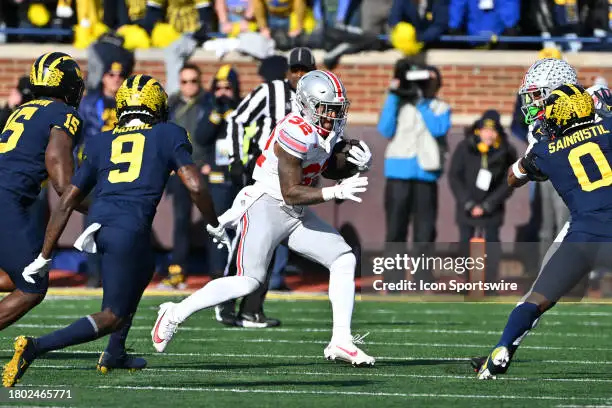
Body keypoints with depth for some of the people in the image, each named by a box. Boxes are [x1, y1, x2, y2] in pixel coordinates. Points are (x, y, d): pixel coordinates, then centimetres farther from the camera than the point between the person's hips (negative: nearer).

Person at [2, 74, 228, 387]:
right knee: (112, 316, 0)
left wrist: (44, 258, 19)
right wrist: (214, 225, 19)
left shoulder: (101, 144, 21)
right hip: (130, 229, -5)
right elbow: (195, 186, 2)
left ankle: (115, 353, 32)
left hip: (97, 224, 5)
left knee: (142, 270, 33)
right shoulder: (169, 136, 14)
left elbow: (66, 203, 17)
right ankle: (35, 347, -19)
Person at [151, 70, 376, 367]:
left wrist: (356, 161, 2)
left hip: (297, 217, 9)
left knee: (344, 261, -4)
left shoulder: (329, 128, 4)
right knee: (249, 282, -16)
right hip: (268, 206, -9)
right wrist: (337, 192, -25)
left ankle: (341, 341, -5)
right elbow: (290, 192, -23)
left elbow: (327, 166, 22)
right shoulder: (296, 133, -23)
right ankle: (175, 314, 0)